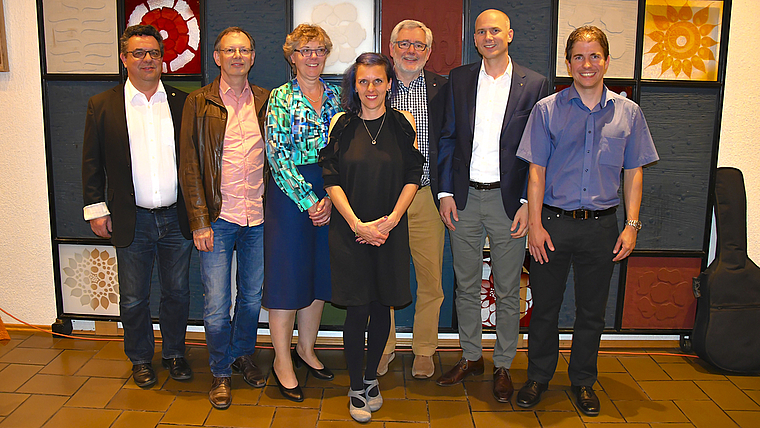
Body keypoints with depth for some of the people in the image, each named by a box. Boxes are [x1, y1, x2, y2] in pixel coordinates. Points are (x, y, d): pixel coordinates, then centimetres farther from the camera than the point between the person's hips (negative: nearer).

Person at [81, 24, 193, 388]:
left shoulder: (183, 103, 4)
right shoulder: (102, 105, 2)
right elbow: (92, 161, 5)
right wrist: (96, 208, -1)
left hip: (177, 218, 1)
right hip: (131, 220, -1)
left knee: (177, 292, 13)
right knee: (133, 299, 10)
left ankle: (174, 353, 32)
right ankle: (140, 359, 30)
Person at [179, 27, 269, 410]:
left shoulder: (265, 101, 7)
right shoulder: (199, 102, 0)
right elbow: (189, 165, -2)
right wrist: (199, 221, -8)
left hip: (258, 218, 3)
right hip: (218, 217, -2)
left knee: (252, 296, 15)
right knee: (216, 303, 2)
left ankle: (243, 354, 38)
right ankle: (220, 371, 22)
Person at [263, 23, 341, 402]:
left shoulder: (334, 95, 9)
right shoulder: (281, 97, -4)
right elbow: (277, 155, -11)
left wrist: (330, 198, -7)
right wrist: (308, 200, -15)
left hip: (328, 194, 5)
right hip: (290, 195, -5)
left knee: (320, 274, 12)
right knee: (288, 274, 2)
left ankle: (306, 348, 29)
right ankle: (282, 360, 16)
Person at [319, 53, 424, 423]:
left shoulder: (403, 123, 3)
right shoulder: (342, 124, 1)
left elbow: (413, 177, 2)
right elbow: (331, 180, -2)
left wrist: (390, 220, -9)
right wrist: (357, 224, -11)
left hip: (390, 230, 1)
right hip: (349, 230, -1)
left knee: (382, 306, 9)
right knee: (357, 309, 0)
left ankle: (371, 378, 28)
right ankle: (356, 388, 16)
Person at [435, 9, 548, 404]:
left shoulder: (534, 84, -1)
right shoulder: (459, 79, 6)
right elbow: (448, 138, 7)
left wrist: (528, 203, -8)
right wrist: (446, 193, 0)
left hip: (508, 199, -2)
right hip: (465, 197, 3)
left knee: (508, 292, 8)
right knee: (465, 286, 13)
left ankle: (502, 366, 24)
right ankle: (471, 357, 30)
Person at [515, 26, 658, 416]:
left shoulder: (628, 113, 5)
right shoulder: (547, 110, 0)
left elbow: (633, 173, 8)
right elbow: (536, 171, -2)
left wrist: (631, 225, 1)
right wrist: (535, 225, -7)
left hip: (602, 225, 2)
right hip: (554, 222, -1)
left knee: (592, 310, 12)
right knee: (544, 306, 8)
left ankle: (583, 381, 30)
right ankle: (538, 376, 27)